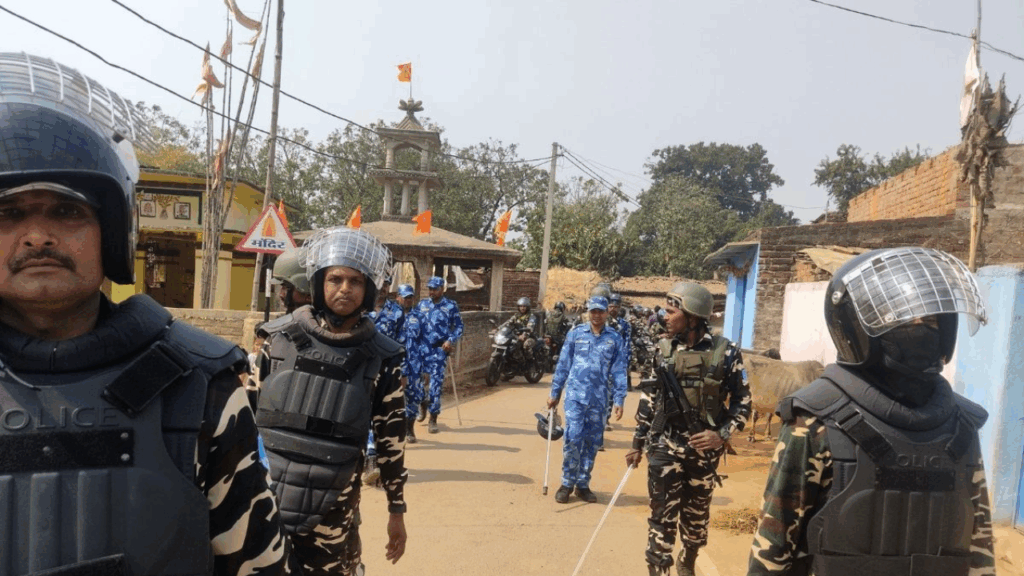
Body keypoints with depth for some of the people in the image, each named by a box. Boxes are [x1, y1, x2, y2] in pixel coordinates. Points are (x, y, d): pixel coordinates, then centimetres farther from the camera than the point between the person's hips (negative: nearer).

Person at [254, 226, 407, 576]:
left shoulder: (382, 358, -4)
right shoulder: (279, 337, -2)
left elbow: (391, 439, 1)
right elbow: (247, 412, 6)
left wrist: (397, 510, 5)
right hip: (264, 504, 1)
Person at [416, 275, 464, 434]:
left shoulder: (451, 306, 1)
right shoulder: (422, 304, 11)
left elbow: (459, 327, 2)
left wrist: (451, 340, -12)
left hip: (439, 350, -3)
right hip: (421, 349, 3)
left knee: (436, 383, -4)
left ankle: (433, 419, 6)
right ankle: (423, 403, 34)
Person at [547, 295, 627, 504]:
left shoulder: (614, 338, 3)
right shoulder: (575, 334, 1)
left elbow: (619, 370, 4)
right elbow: (563, 365, 6)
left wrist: (619, 400, -1)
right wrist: (554, 393, 7)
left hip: (598, 398, 2)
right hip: (575, 394, -2)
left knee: (593, 442, 8)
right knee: (573, 438, -8)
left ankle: (583, 484, 22)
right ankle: (567, 483, 8)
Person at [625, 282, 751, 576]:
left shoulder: (725, 352, -8)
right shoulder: (662, 350, -1)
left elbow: (743, 402, -1)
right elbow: (648, 399, 6)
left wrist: (722, 434, -15)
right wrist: (637, 443, 7)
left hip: (704, 449, 0)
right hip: (665, 446, 0)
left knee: (697, 516, 17)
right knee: (663, 516, 0)